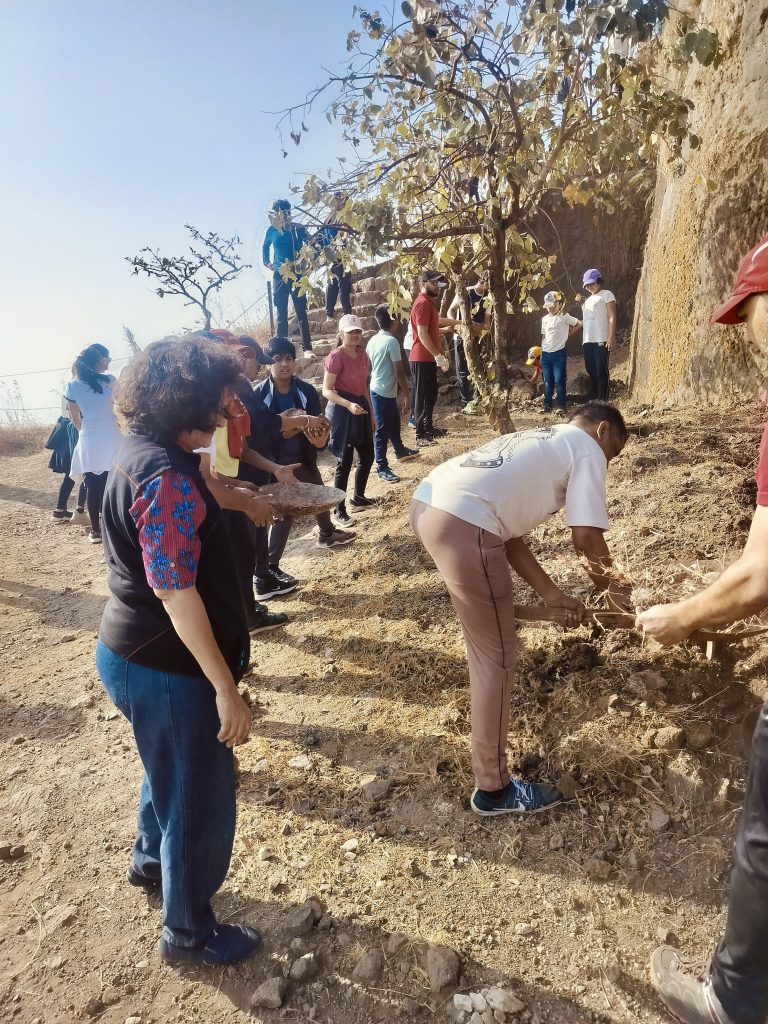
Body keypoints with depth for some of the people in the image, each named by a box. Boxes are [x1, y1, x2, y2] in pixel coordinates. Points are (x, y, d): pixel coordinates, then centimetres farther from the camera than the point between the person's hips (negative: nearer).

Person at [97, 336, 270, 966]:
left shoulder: (147, 453, 3)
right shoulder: (166, 477, -28)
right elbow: (178, 594, -29)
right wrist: (226, 689, -25)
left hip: (137, 653, 10)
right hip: (165, 668, -10)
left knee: (173, 769, 33)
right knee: (202, 797, 11)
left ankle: (152, 859, 60)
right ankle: (189, 933, 36)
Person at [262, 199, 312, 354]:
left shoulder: (298, 228, -2)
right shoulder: (272, 230, 6)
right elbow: (265, 247, 24)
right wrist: (267, 263, 14)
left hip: (296, 274, -3)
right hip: (279, 275, 3)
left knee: (301, 312, -4)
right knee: (281, 314, 6)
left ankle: (307, 347, -4)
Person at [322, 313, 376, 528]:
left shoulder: (362, 355, 8)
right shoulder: (335, 357, -15)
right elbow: (327, 391, -17)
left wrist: (371, 413, 16)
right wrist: (349, 405, -30)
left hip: (361, 407, 8)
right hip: (342, 411, -8)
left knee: (367, 456, 16)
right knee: (345, 462, -3)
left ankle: (358, 498, 35)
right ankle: (339, 510, 9)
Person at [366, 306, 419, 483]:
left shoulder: (372, 340, 6)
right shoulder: (392, 341, -18)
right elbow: (399, 371, -19)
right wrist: (406, 394, -11)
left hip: (376, 389, 9)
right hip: (385, 392, -9)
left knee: (394, 422, 24)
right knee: (382, 429, -2)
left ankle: (400, 451, 42)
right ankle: (382, 467, 4)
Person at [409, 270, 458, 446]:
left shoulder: (429, 302, 16)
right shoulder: (423, 303, -16)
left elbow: (436, 321, 35)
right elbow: (422, 334, -23)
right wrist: (438, 355, -24)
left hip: (428, 358, 10)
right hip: (422, 358, -10)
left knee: (430, 394, 18)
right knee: (422, 396, -7)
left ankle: (428, 427, 30)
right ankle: (421, 436, -3)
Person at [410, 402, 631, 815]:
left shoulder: (540, 443, 33)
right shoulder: (587, 448, 11)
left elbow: (507, 531, 26)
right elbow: (587, 536, -1)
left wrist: (553, 595, 27)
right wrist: (609, 584, 20)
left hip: (427, 501, 10)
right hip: (462, 523, -9)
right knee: (496, 657, 4)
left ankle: (488, 703, 57)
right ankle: (493, 789, 18)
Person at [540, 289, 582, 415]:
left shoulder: (564, 317, -4)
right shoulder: (544, 319, 12)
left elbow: (579, 324, 2)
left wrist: (568, 334, 2)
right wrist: (541, 354, 12)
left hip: (559, 353, -5)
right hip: (546, 354, 5)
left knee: (559, 381, -5)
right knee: (547, 382, 8)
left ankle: (561, 407, -1)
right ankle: (547, 406, 15)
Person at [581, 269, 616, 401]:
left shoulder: (606, 294, 1)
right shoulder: (588, 299, 23)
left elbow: (612, 317, -7)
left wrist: (611, 337, -16)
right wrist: (583, 339, 13)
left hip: (601, 340, -7)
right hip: (587, 341, 7)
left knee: (601, 372, -7)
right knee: (591, 371, 10)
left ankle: (602, 401, -6)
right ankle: (592, 399, 14)